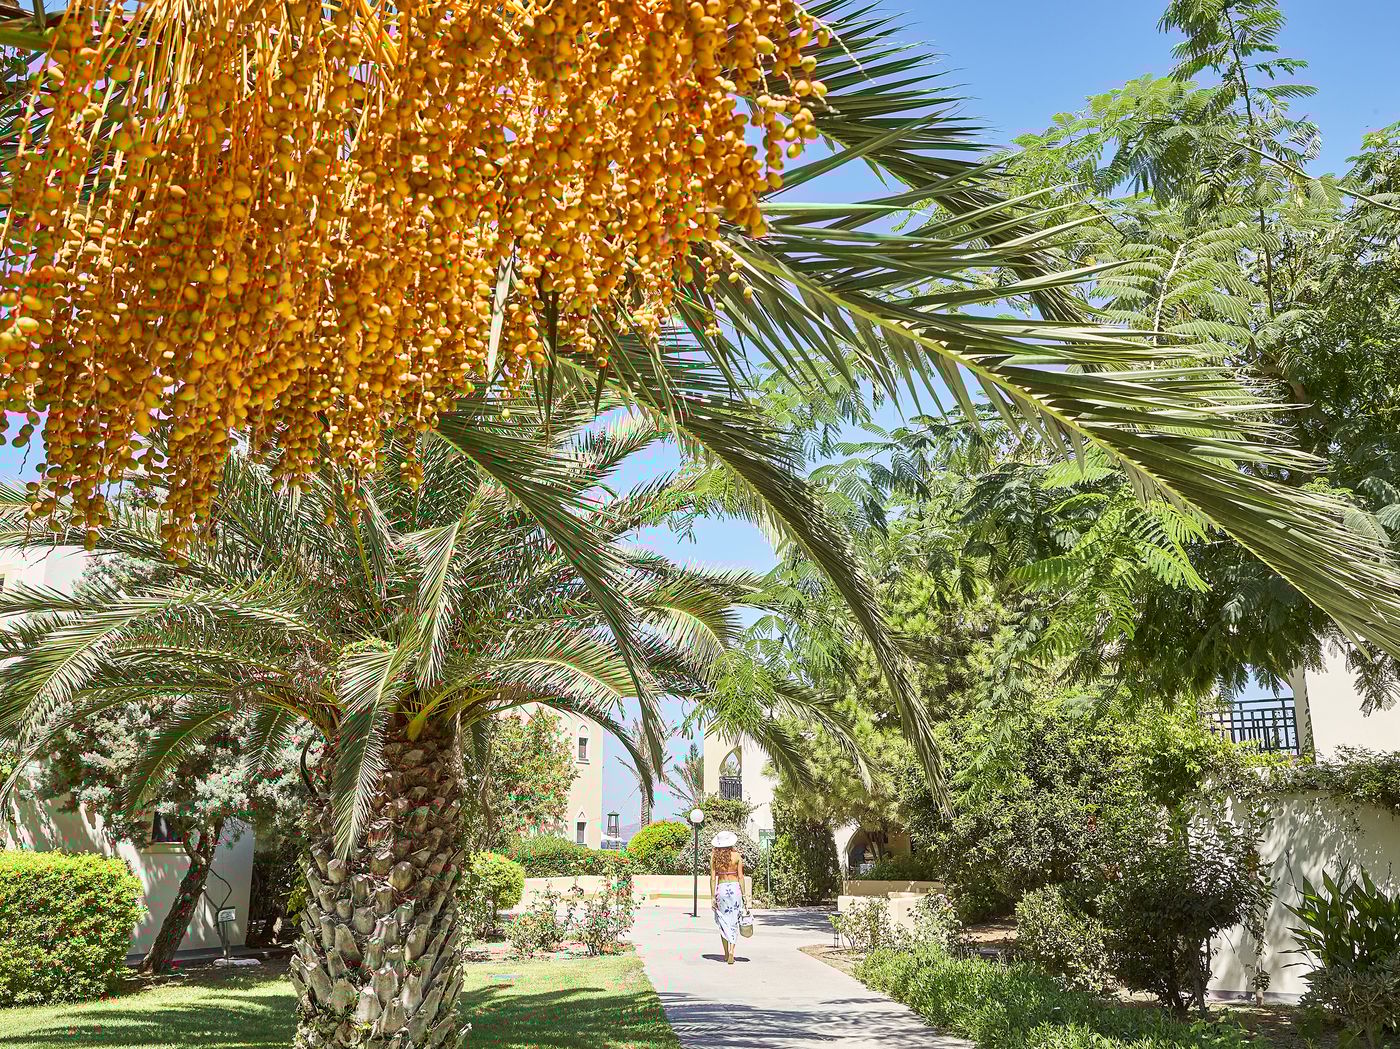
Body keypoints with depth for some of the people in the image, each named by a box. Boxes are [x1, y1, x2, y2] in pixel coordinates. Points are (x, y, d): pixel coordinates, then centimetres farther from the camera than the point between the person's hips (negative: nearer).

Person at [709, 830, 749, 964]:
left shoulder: (714, 856, -1)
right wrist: (744, 894, 4)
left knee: (723, 922, 13)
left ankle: (726, 954, 16)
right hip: (735, 888, -1)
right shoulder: (737, 855, -3)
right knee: (733, 922, 3)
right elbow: (740, 877, -3)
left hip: (721, 888, 1)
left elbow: (713, 878, -2)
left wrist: (712, 897, 2)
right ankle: (731, 951, -13)